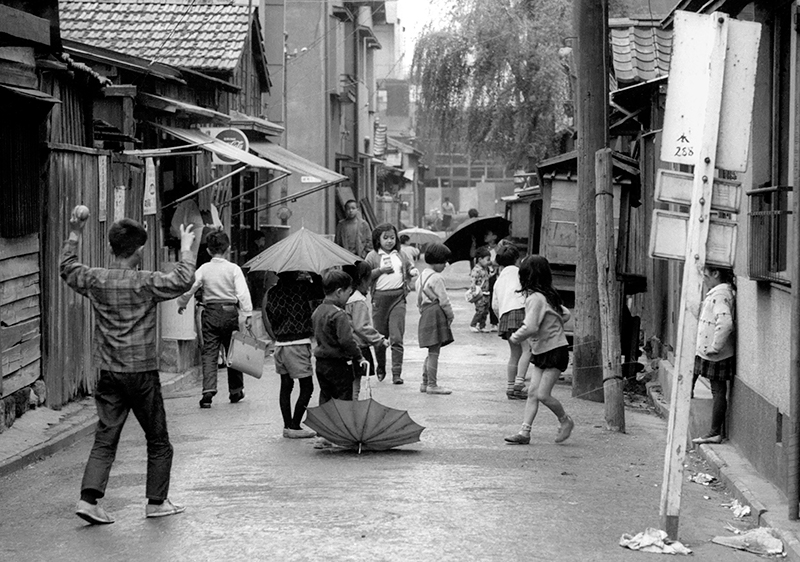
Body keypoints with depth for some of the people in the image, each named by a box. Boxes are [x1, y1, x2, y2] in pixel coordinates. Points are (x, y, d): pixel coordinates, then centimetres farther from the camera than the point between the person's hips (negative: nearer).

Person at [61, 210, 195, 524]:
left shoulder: (95, 280, 2)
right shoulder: (146, 283, -12)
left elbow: (67, 269, 20)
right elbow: (183, 280, -16)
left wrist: (74, 236, 27)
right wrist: (186, 249, -4)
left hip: (109, 373, 4)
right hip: (142, 372, -4)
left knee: (104, 440, 6)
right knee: (158, 442, 11)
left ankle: (89, 498, -9)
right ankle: (156, 501, 15)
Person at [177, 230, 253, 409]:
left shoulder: (203, 269, -1)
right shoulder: (234, 269, -4)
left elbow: (188, 289, -2)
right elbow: (243, 293, -12)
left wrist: (181, 305, 16)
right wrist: (248, 314, -11)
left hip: (210, 313, 0)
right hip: (230, 311, 0)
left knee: (209, 353, 0)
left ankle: (208, 391, -16)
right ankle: (235, 391, 21)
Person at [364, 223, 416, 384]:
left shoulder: (400, 255, 13)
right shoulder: (373, 256, 3)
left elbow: (409, 268, 28)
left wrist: (413, 272, 6)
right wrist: (381, 270, -12)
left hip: (398, 297, 1)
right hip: (380, 297, -1)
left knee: (397, 337, -7)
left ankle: (397, 373, -8)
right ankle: (380, 367, 31)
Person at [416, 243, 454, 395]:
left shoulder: (422, 276, 17)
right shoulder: (436, 278, -13)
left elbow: (419, 300, 20)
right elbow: (444, 300, -12)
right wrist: (450, 315, 0)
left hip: (425, 314, 10)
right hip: (436, 314, -10)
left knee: (432, 352, 16)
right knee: (434, 352, -7)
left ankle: (425, 383, 19)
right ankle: (432, 385, -5)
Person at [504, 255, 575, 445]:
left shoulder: (535, 298, -19)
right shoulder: (548, 295, 9)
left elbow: (530, 328, -27)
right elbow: (565, 314, 21)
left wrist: (515, 337, -10)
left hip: (555, 351, -9)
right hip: (541, 351, 9)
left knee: (542, 394, -8)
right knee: (532, 392, 3)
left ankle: (565, 421, 14)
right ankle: (524, 432, 0)